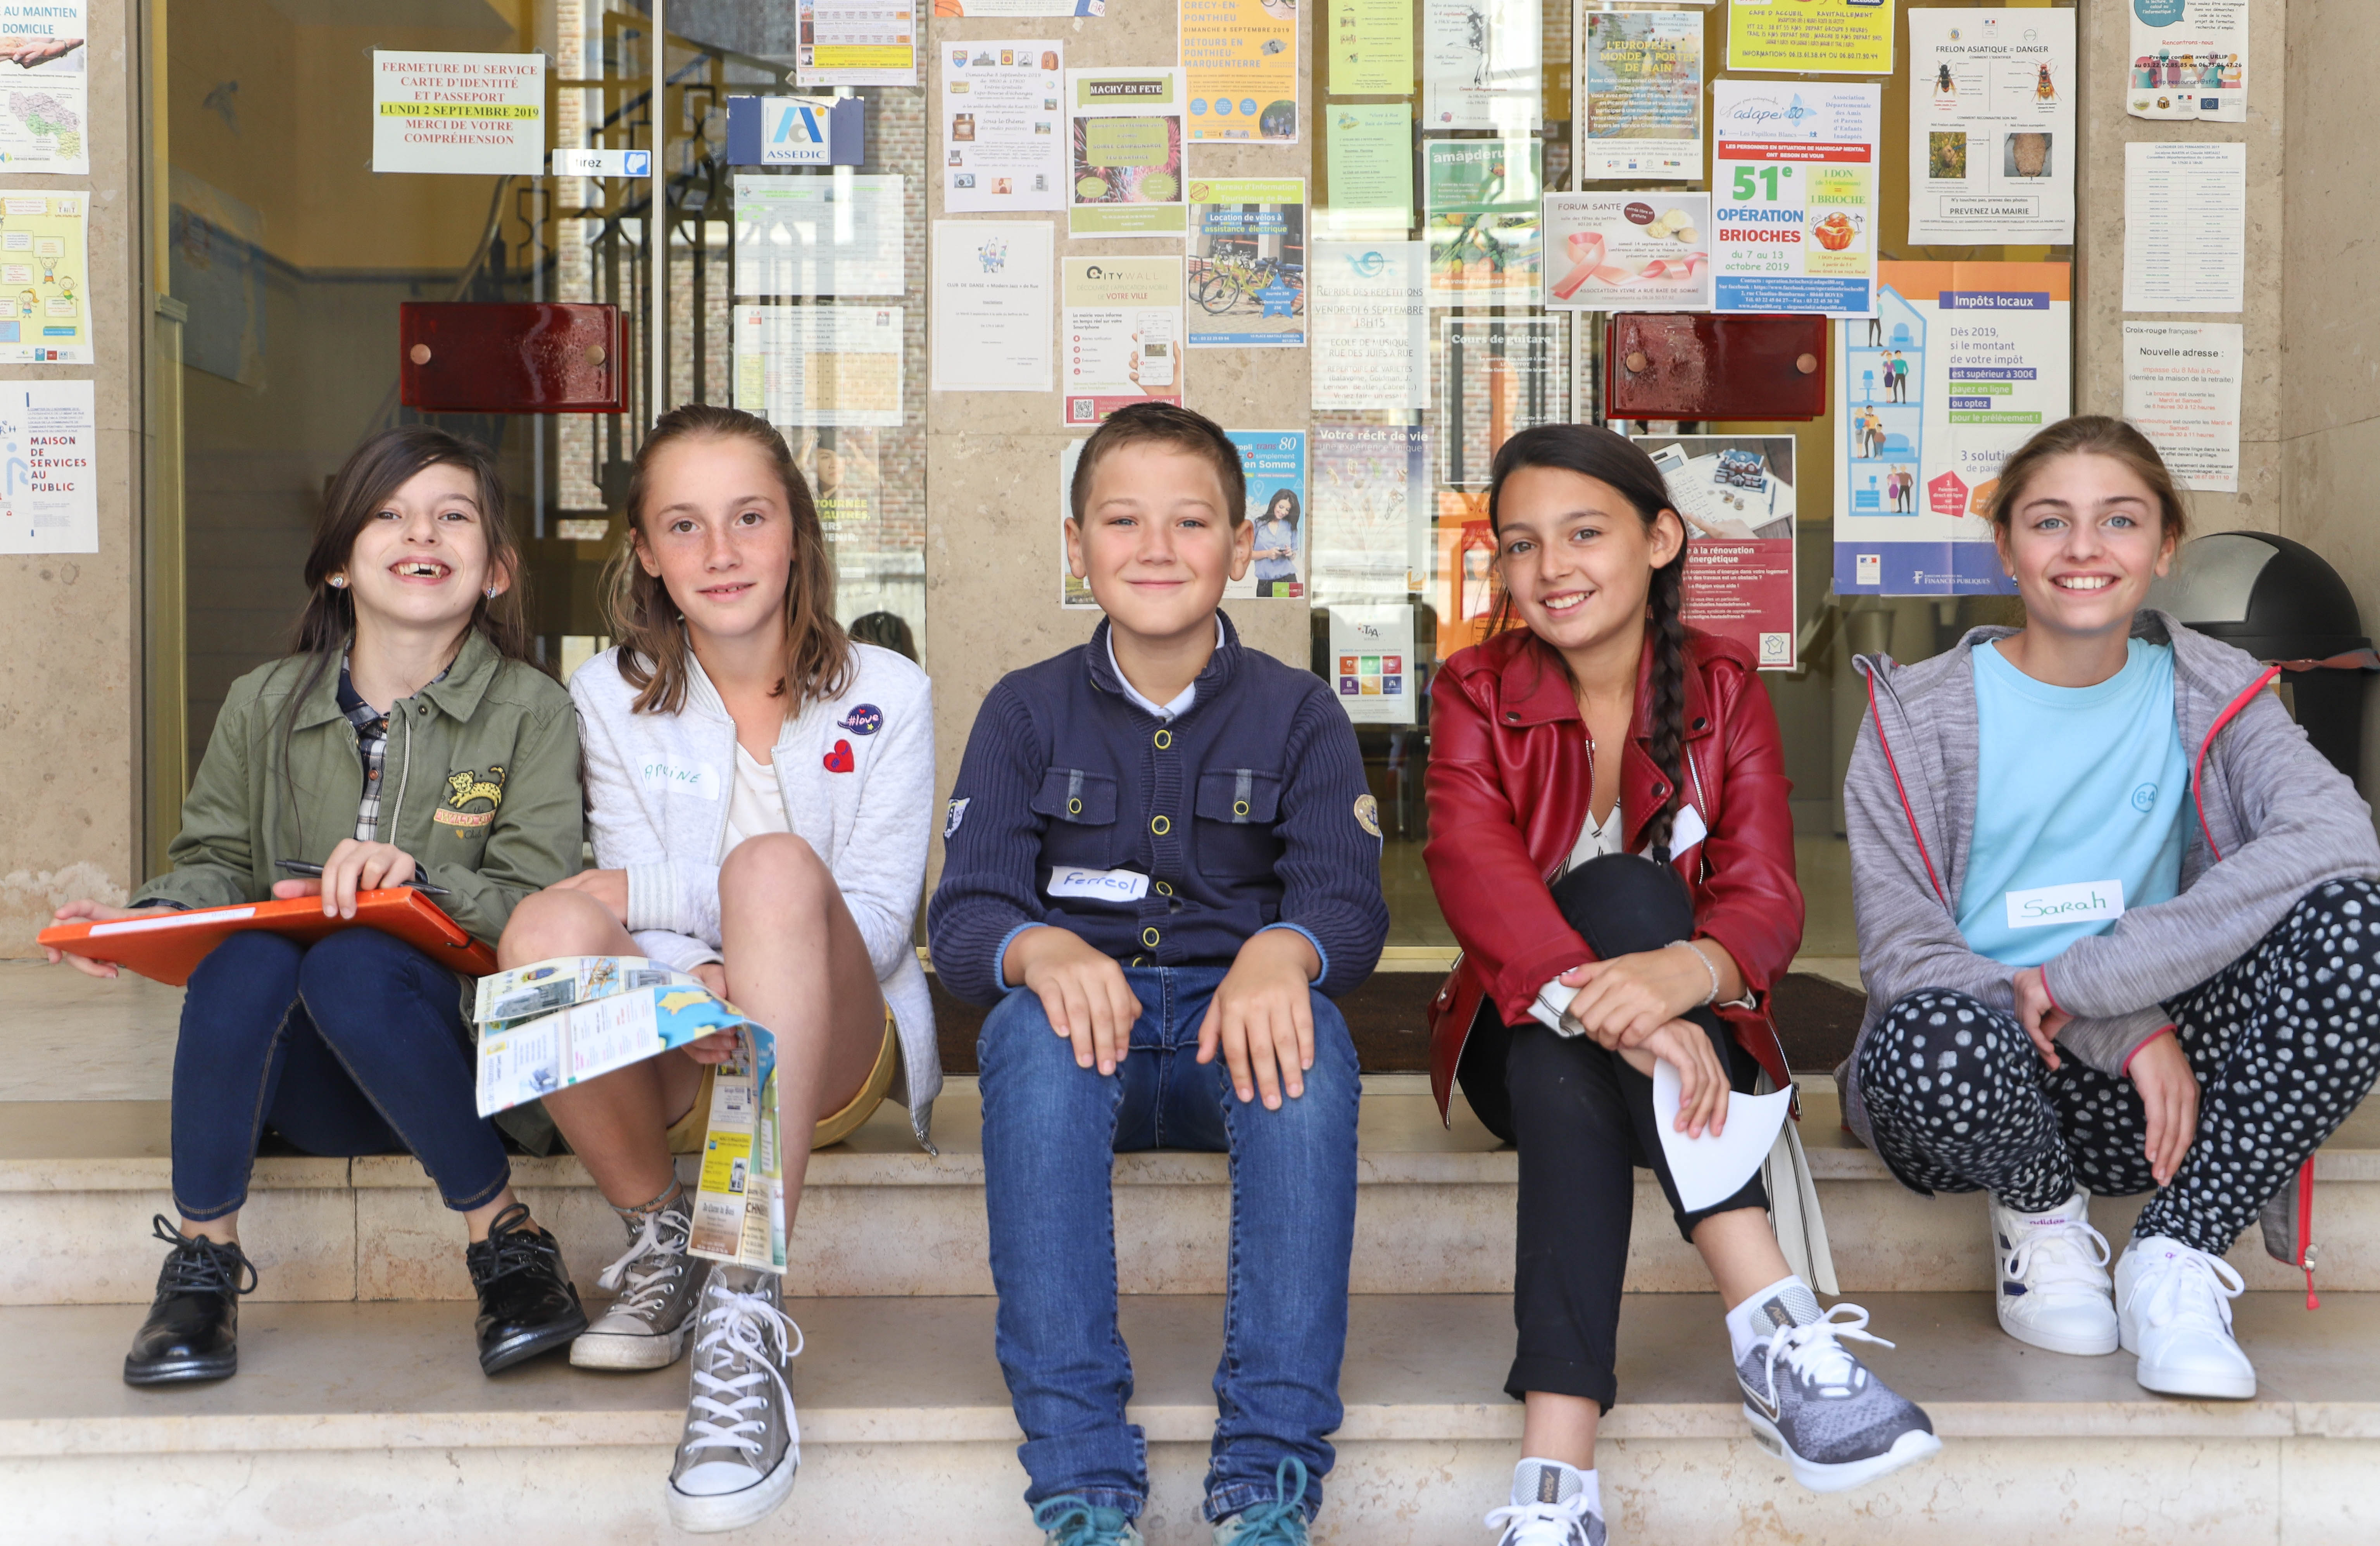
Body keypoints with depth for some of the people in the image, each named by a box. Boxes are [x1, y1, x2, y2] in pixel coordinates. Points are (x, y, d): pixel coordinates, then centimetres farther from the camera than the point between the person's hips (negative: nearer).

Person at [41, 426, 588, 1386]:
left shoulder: (532, 711, 1)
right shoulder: (265, 706, 10)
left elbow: (536, 905, -7)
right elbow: (215, 864, 11)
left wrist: (419, 878, -25)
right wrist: (149, 917, -11)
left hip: (455, 1055, -2)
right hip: (300, 1085, 3)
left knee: (351, 966, -34)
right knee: (246, 955, -30)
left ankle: (504, 1238, -18)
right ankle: (202, 1259, -13)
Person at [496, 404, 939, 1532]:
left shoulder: (884, 695, 4)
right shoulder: (611, 696, 8)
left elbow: (877, 920, -4)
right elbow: (628, 905, -1)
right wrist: (693, 984, -26)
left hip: (836, 1050, -1)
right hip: (675, 1056, 1)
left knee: (775, 864, -33)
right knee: (546, 929, -31)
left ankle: (745, 1312, -40)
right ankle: (660, 1240, -9)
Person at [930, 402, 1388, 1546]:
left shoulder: (1296, 714, 6)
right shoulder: (1027, 711, 6)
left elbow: (1350, 906, -7)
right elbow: (963, 916, -4)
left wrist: (1280, 951, -33)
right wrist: (1041, 949, -30)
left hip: (1235, 1041, 0)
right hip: (1086, 1032, 0)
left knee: (1311, 1035, -34)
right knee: (1033, 1026, -34)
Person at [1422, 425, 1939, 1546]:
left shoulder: (1724, 690, 0)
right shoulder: (1475, 694, -1)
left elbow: (1766, 903, -13)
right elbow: (1472, 867, -22)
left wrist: (1681, 974, -39)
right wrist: (1607, 1007, -42)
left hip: (1692, 1031, 0)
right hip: (1524, 1036, 0)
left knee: (1622, 890, -33)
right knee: (1567, 1068, -35)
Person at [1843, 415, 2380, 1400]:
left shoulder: (2211, 694, 4)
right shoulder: (1920, 717, 1)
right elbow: (1902, 954, -7)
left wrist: (2077, 980, -25)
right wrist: (2126, 1029, -20)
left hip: (2151, 1090, 2)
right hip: (1987, 1091, -1)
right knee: (1934, 1034, -38)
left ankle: (2176, 1256, -11)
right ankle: (2044, 1210, -1)